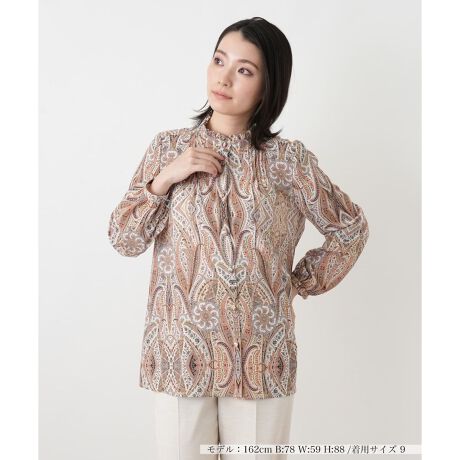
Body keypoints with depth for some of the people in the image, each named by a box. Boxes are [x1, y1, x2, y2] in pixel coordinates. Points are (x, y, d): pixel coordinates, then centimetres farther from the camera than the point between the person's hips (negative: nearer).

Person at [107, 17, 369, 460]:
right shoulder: (168, 146, 3)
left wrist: (300, 282, 4)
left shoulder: (287, 158, -2)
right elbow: (123, 239, 2)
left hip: (260, 358, -1)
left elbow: (350, 228, 8)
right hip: (181, 353, 1)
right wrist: (164, 179, -10)